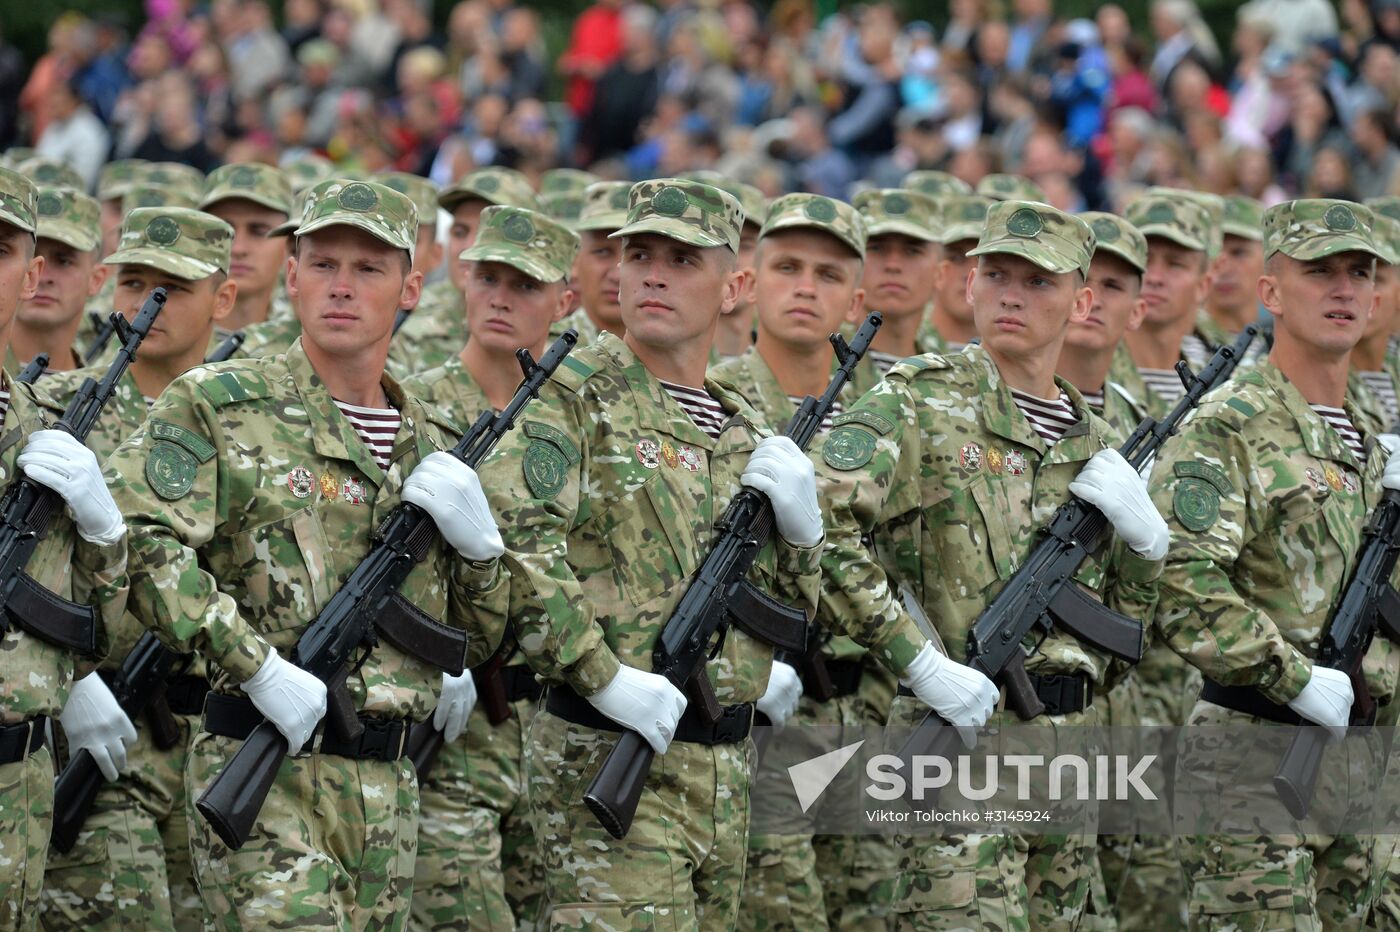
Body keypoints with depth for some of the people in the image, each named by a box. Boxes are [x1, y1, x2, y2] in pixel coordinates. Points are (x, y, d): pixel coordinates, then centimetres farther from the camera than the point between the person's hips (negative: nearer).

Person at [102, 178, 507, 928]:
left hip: (388, 785, 6)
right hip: (266, 774, -6)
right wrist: (257, 666, -20)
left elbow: (479, 640, 21)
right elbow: (137, 539, -15)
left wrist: (476, 542, 0)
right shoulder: (218, 407, -1)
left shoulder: (431, 446, 16)